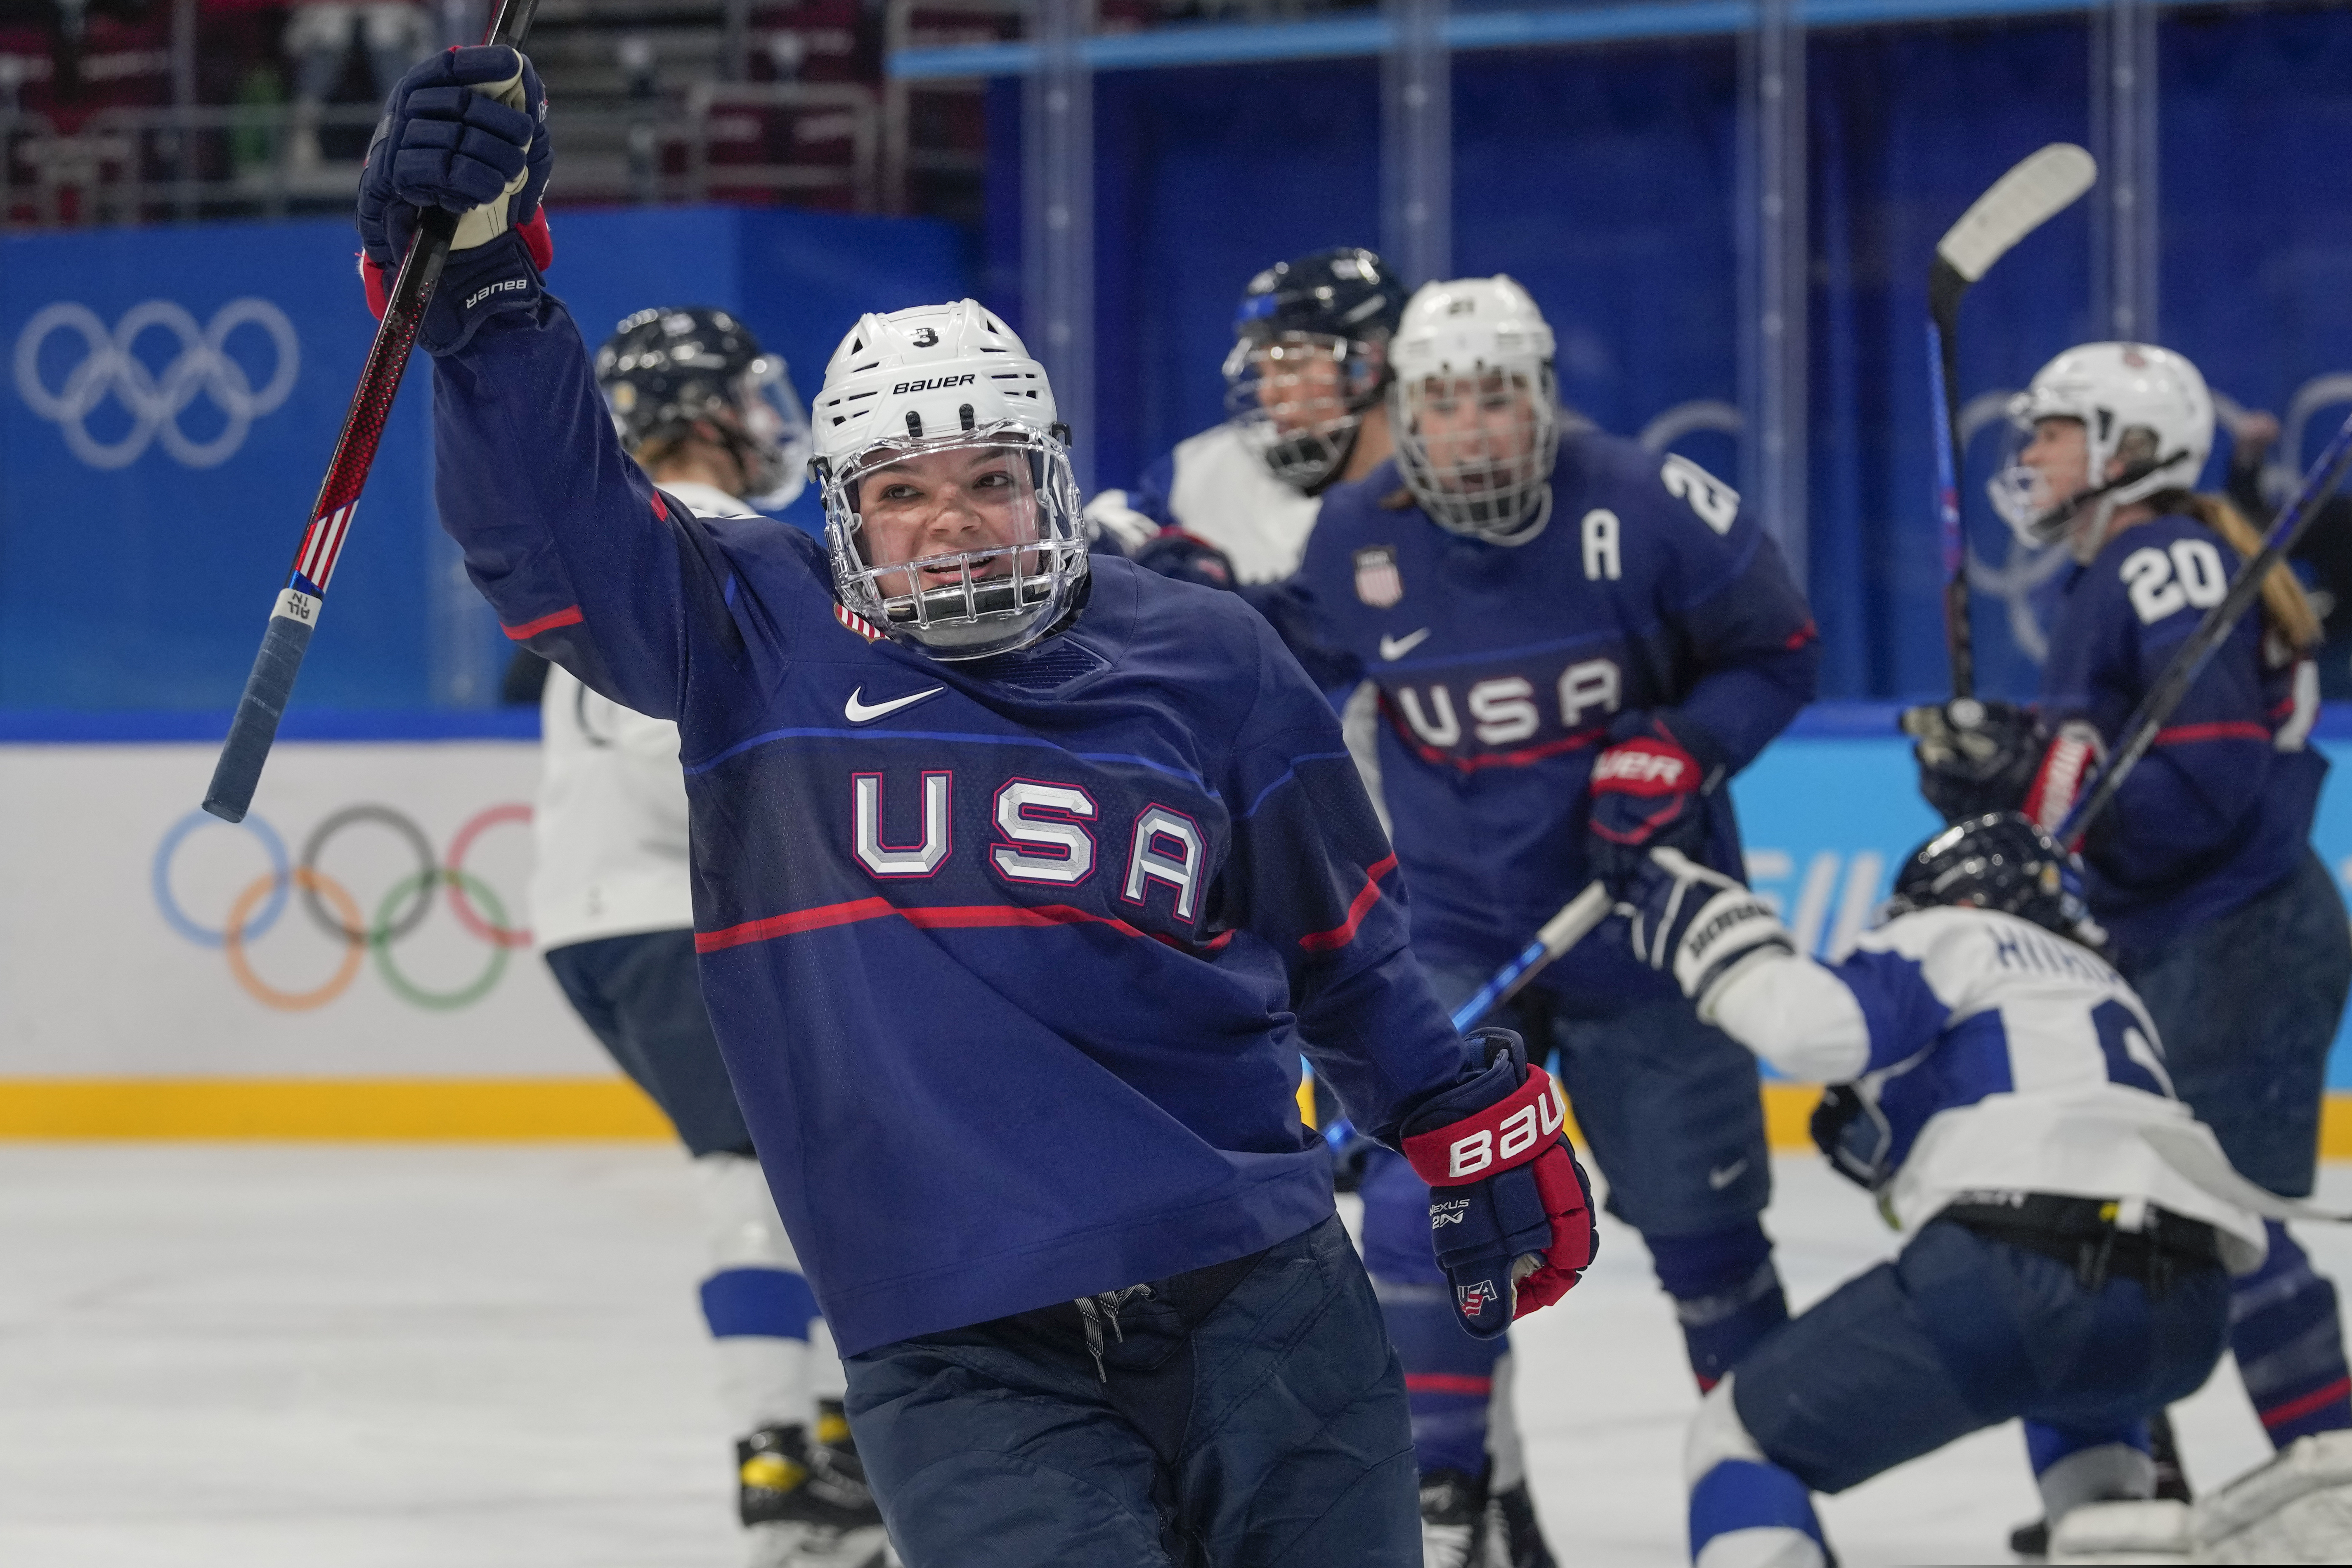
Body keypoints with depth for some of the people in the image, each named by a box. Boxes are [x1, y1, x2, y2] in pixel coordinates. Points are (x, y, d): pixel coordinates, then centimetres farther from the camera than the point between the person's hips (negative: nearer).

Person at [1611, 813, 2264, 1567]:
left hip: (2011, 1280, -7)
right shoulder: (2105, 991, 37)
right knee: (2077, 1385, 45)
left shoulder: (1954, 938, 16)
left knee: (1743, 1435, 7)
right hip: (2181, 1321, 7)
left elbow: (1822, 1027, -4)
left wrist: (1716, 933, 9)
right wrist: (1877, 1145, 31)